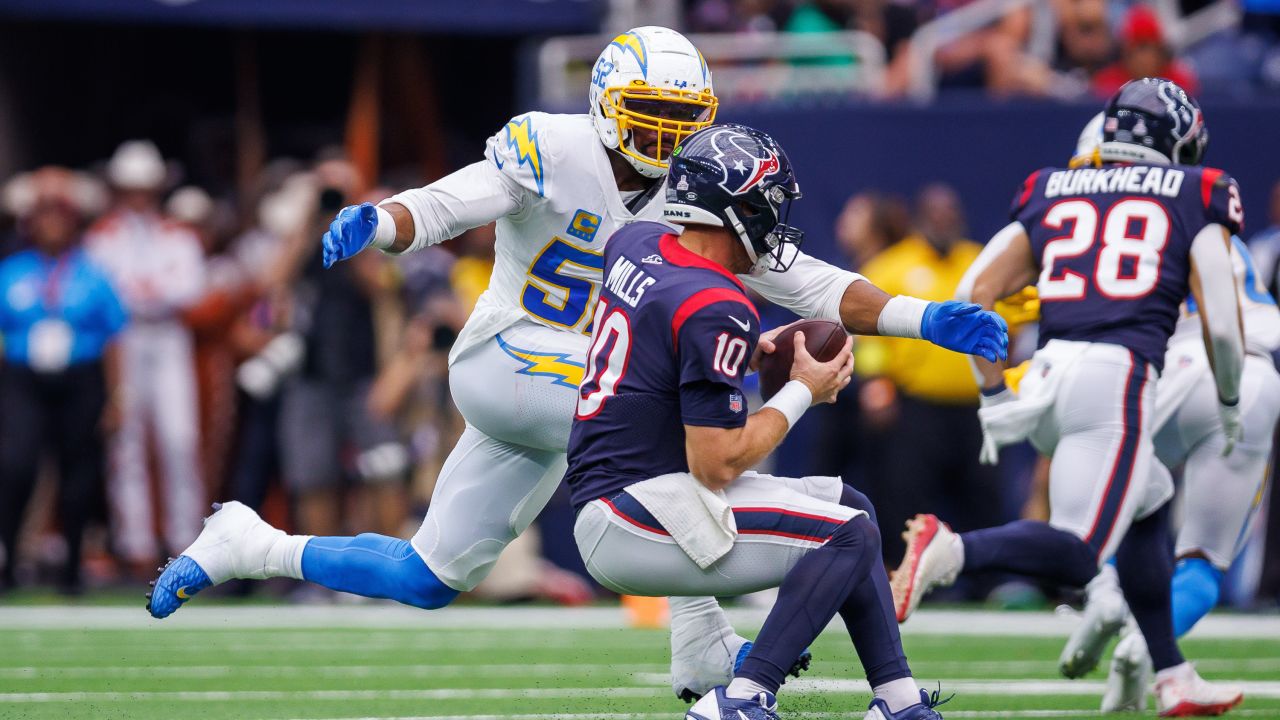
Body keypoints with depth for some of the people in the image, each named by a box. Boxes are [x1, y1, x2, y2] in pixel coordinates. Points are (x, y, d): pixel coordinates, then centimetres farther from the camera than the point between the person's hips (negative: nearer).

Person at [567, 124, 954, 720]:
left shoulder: (634, 244, 7)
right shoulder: (717, 310, -20)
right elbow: (717, 463, -20)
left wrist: (751, 353, 19)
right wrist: (802, 393, -7)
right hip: (635, 510, -10)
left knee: (847, 507, 17)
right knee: (852, 535, -14)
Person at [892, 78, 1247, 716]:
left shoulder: (1050, 194, 22)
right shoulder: (1194, 198, 12)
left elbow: (974, 294, 13)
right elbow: (1221, 326, 3)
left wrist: (994, 397, 19)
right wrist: (1229, 405, 20)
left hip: (1049, 376, 6)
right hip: (1119, 376, -6)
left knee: (1148, 507, 27)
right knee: (1077, 556, -11)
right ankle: (952, 550, -36)